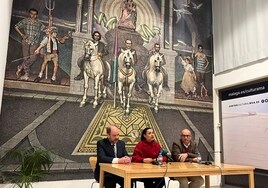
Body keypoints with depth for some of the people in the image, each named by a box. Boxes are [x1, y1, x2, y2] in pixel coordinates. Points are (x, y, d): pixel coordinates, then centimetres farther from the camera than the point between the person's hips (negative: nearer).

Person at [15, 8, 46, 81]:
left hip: (34, 42, 1)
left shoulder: (39, 23, 10)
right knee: (26, 58, -6)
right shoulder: (25, 21, 5)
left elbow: (45, 29, 10)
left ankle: (20, 67, 6)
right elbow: (16, 26, 10)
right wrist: (21, 34, 2)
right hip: (26, 41, -1)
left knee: (33, 58, -14)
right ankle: (26, 74, 1)